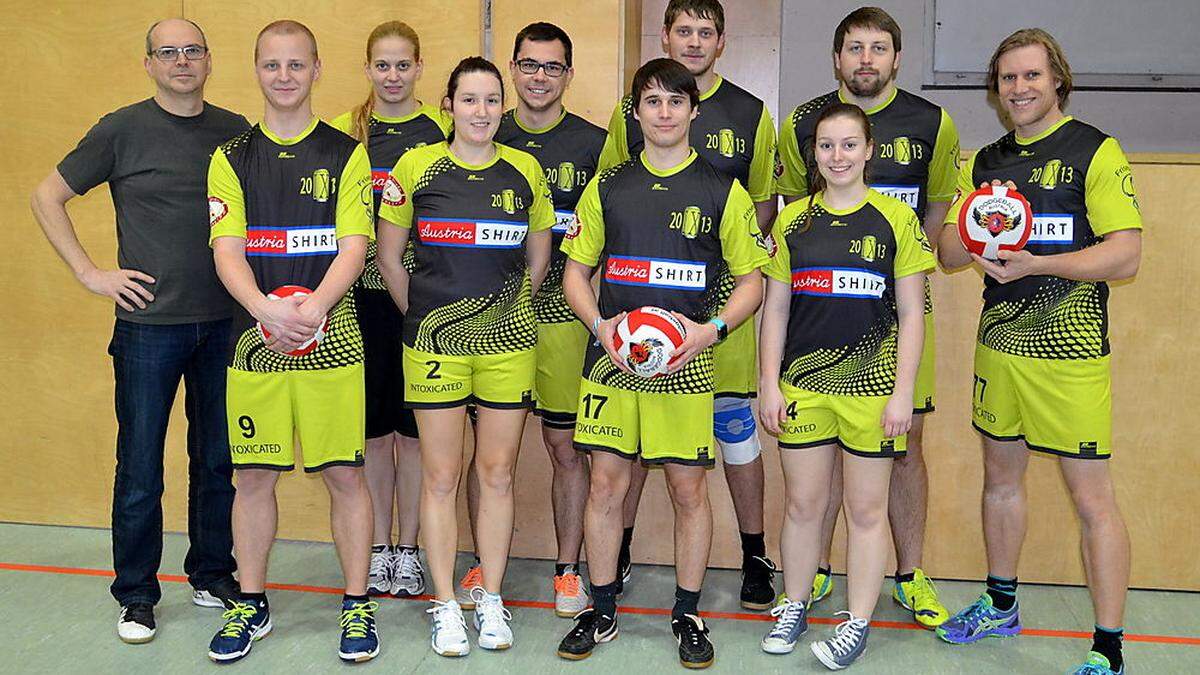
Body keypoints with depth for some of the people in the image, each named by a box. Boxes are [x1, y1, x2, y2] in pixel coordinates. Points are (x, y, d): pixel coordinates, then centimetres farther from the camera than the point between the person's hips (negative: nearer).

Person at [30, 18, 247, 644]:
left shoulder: (235, 131, 7)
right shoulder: (123, 130, -1)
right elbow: (47, 197, 5)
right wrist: (91, 272, -3)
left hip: (223, 323, 3)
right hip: (148, 323, -3)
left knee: (218, 460, 11)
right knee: (140, 468, 3)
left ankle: (213, 576, 26)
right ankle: (136, 597, 17)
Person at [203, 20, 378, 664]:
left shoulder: (346, 153, 5)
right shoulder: (231, 157, 9)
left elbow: (354, 244, -4)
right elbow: (226, 249, -1)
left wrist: (313, 306, -23)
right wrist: (265, 308, -20)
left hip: (331, 338, -2)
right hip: (254, 337, 2)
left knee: (345, 473, 1)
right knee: (252, 474, 7)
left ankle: (357, 604, 16)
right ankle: (251, 604, 23)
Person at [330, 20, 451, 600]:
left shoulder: (441, 132, 3)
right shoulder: (342, 132, 6)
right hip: (363, 296, 1)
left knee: (414, 425, 5)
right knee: (371, 425, 8)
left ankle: (408, 550, 18)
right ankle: (378, 548, 21)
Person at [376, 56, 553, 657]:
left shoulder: (525, 170, 4)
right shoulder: (417, 167, -2)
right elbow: (388, 255, 7)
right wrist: (420, 313, 8)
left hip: (508, 342, 2)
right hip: (434, 343, -1)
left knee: (498, 474, 7)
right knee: (440, 476, 3)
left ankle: (491, 600, 20)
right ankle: (445, 606, 15)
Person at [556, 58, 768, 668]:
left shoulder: (723, 192, 3)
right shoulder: (607, 188, 8)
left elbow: (751, 281, 6)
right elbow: (575, 272, 12)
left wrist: (711, 328, -12)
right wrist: (601, 325, -7)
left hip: (686, 363, -1)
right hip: (611, 360, 2)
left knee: (689, 488, 3)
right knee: (606, 485, 5)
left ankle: (688, 614, 20)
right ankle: (601, 612, 20)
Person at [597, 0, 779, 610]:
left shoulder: (750, 114, 5)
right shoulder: (629, 112, 6)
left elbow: (765, 205, 11)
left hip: (721, 291, 0)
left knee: (734, 423, 4)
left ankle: (754, 556, 17)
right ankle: (619, 549, 22)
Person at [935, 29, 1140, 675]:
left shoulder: (1095, 151, -6)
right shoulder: (985, 161, 12)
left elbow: (1124, 256, -14)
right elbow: (947, 253, 9)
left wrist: (1037, 263, -24)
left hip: (1069, 352, -6)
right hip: (998, 341, 6)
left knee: (1091, 498, -3)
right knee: (1001, 477, 18)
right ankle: (1000, 605, 35)